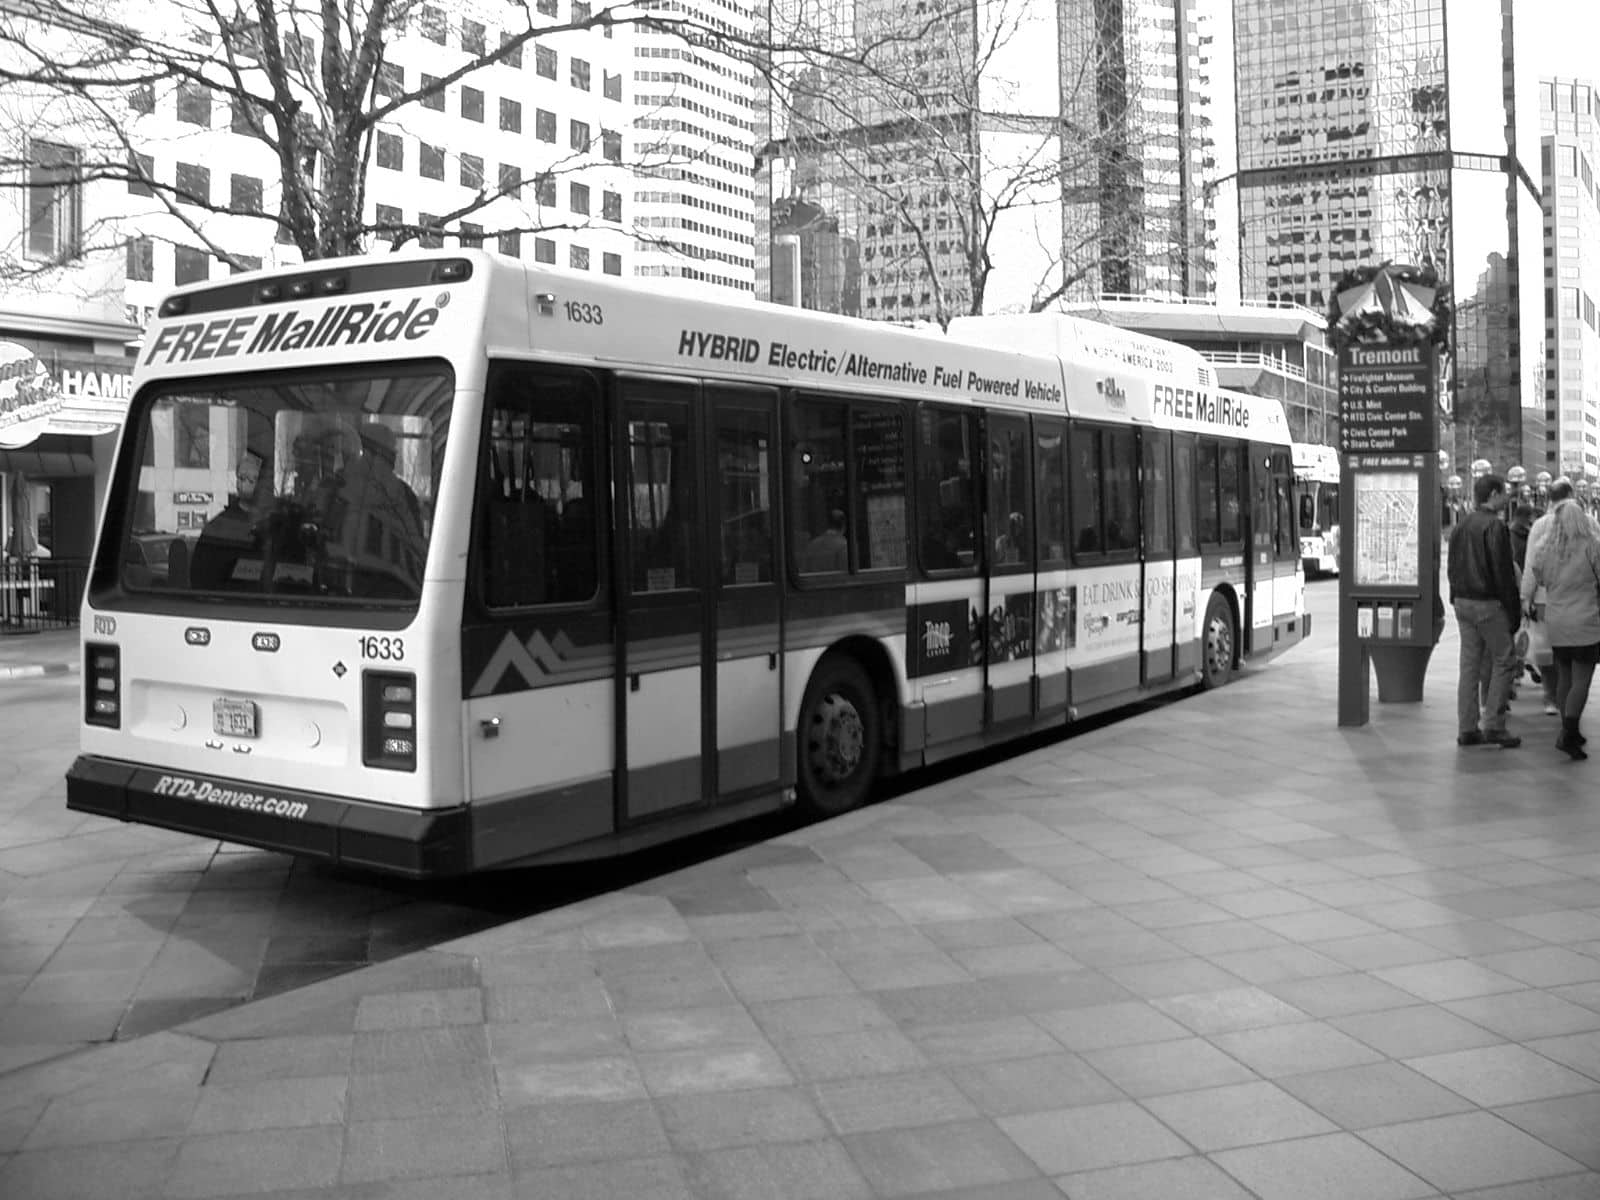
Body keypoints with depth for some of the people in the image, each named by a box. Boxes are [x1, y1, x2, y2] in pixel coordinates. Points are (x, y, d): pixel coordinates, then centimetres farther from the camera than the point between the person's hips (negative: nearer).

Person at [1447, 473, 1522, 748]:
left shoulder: (1460, 526, 12)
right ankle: (1493, 725, 0)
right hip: (1488, 602, -8)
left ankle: (1467, 729, 10)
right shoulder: (1494, 526, -14)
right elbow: (1503, 572, -16)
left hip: (1462, 602, 8)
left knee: (1469, 664, 9)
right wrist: (1514, 610, -11)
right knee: (1503, 660, 2)